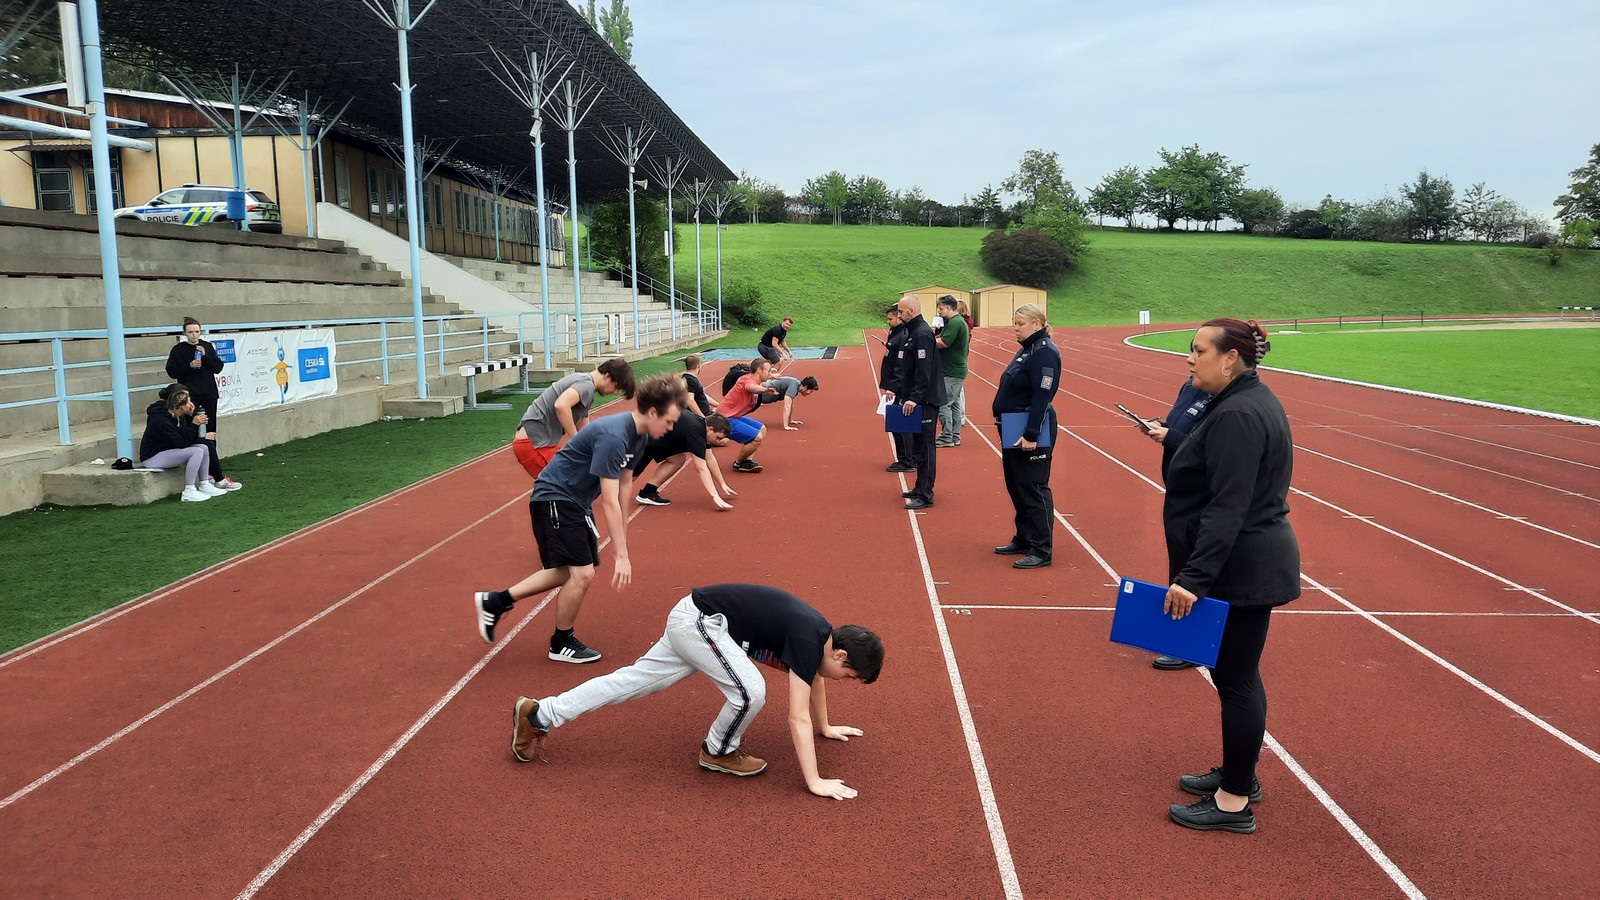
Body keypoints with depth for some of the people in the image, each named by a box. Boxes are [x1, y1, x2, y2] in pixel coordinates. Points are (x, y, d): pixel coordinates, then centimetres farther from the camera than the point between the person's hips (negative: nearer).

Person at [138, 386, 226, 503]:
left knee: (203, 447, 0)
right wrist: (194, 425, -24)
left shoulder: (178, 417, 2)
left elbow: (189, 440, 4)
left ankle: (204, 486, 6)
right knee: (196, 452, -23)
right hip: (152, 457, -9)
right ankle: (189, 491, -22)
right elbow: (181, 443, -25)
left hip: (167, 451, 9)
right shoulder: (161, 420, -25)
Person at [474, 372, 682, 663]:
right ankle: (562, 643, 12)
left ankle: (496, 601, 25)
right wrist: (622, 556, -29)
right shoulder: (613, 436, -30)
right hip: (555, 498, -10)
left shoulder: (639, 435, 0)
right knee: (582, 573, -11)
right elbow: (610, 501, -30)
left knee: (568, 571, 15)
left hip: (577, 501, 10)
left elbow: (625, 483, 13)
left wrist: (622, 529, 16)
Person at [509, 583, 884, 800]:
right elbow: (798, 719, -21)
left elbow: (814, 679, 26)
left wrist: (825, 727, 39)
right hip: (700, 620, -9)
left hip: (691, 621, 9)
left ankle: (537, 715, 19)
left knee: (634, 679, 13)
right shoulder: (808, 640, -20)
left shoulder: (821, 633, 5)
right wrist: (815, 782, -18)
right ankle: (718, 752, 8)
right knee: (750, 691, -20)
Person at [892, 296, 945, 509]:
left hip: (925, 401, -10)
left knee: (924, 447, -6)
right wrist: (898, 390, 18)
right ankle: (921, 488, 25)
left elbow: (924, 371, -24)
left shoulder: (922, 334, -17)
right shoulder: (912, 332, 15)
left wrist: (914, 398, -26)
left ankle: (925, 495, -3)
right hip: (915, 399, 10)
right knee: (918, 446, 16)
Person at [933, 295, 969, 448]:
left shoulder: (955, 323, -17)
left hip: (951, 371, -10)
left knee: (944, 404, -6)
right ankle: (955, 436, 19)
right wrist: (935, 338, -2)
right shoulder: (960, 321, 15)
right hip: (956, 370, 10)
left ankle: (946, 438, -3)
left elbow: (943, 343, -24)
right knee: (954, 404, 14)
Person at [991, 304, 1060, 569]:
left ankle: (1041, 550, 2)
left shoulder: (1044, 352, -17)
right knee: (1016, 487, 17)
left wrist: (1031, 435, -25)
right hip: (1014, 430, 10)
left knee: (1033, 490, -4)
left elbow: (1042, 397, -23)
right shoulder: (1027, 349, 13)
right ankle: (1024, 539, 29)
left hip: (1032, 432, -10)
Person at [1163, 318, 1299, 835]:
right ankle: (1239, 774, 34)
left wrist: (1194, 577, -28)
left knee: (1235, 679, -1)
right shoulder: (1250, 401, 12)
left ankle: (1234, 803, 11)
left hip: (1239, 572, -11)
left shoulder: (1237, 416, -22)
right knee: (1234, 673, 20)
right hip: (1248, 565, 11)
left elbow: (1227, 509, -27)